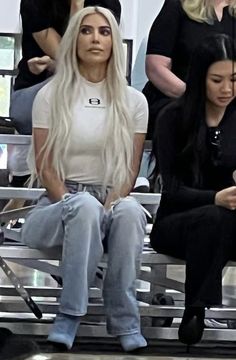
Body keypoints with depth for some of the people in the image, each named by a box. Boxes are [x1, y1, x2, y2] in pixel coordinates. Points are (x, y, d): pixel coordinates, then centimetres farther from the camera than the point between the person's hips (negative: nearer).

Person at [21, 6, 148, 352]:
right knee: (85, 206, -38)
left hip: (112, 205, 2)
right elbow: (45, 166, -2)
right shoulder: (51, 95, 2)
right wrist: (73, 206, -18)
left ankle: (124, 320, -30)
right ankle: (71, 312, -33)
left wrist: (109, 209, -13)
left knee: (130, 211, -36)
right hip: (60, 206, -1)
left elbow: (131, 169, 4)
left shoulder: (133, 101, 7)